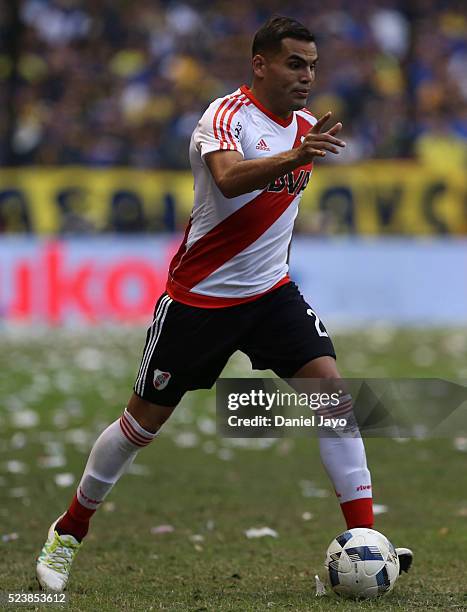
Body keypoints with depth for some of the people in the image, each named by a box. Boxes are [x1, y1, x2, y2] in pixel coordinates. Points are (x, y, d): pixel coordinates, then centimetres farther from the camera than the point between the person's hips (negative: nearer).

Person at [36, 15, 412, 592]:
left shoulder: (307, 128, 5)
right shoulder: (227, 116, -18)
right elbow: (230, 178, -40)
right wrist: (293, 158, -55)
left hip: (270, 292, 5)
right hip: (199, 298, -5)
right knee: (143, 422, 5)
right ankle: (69, 531, 26)